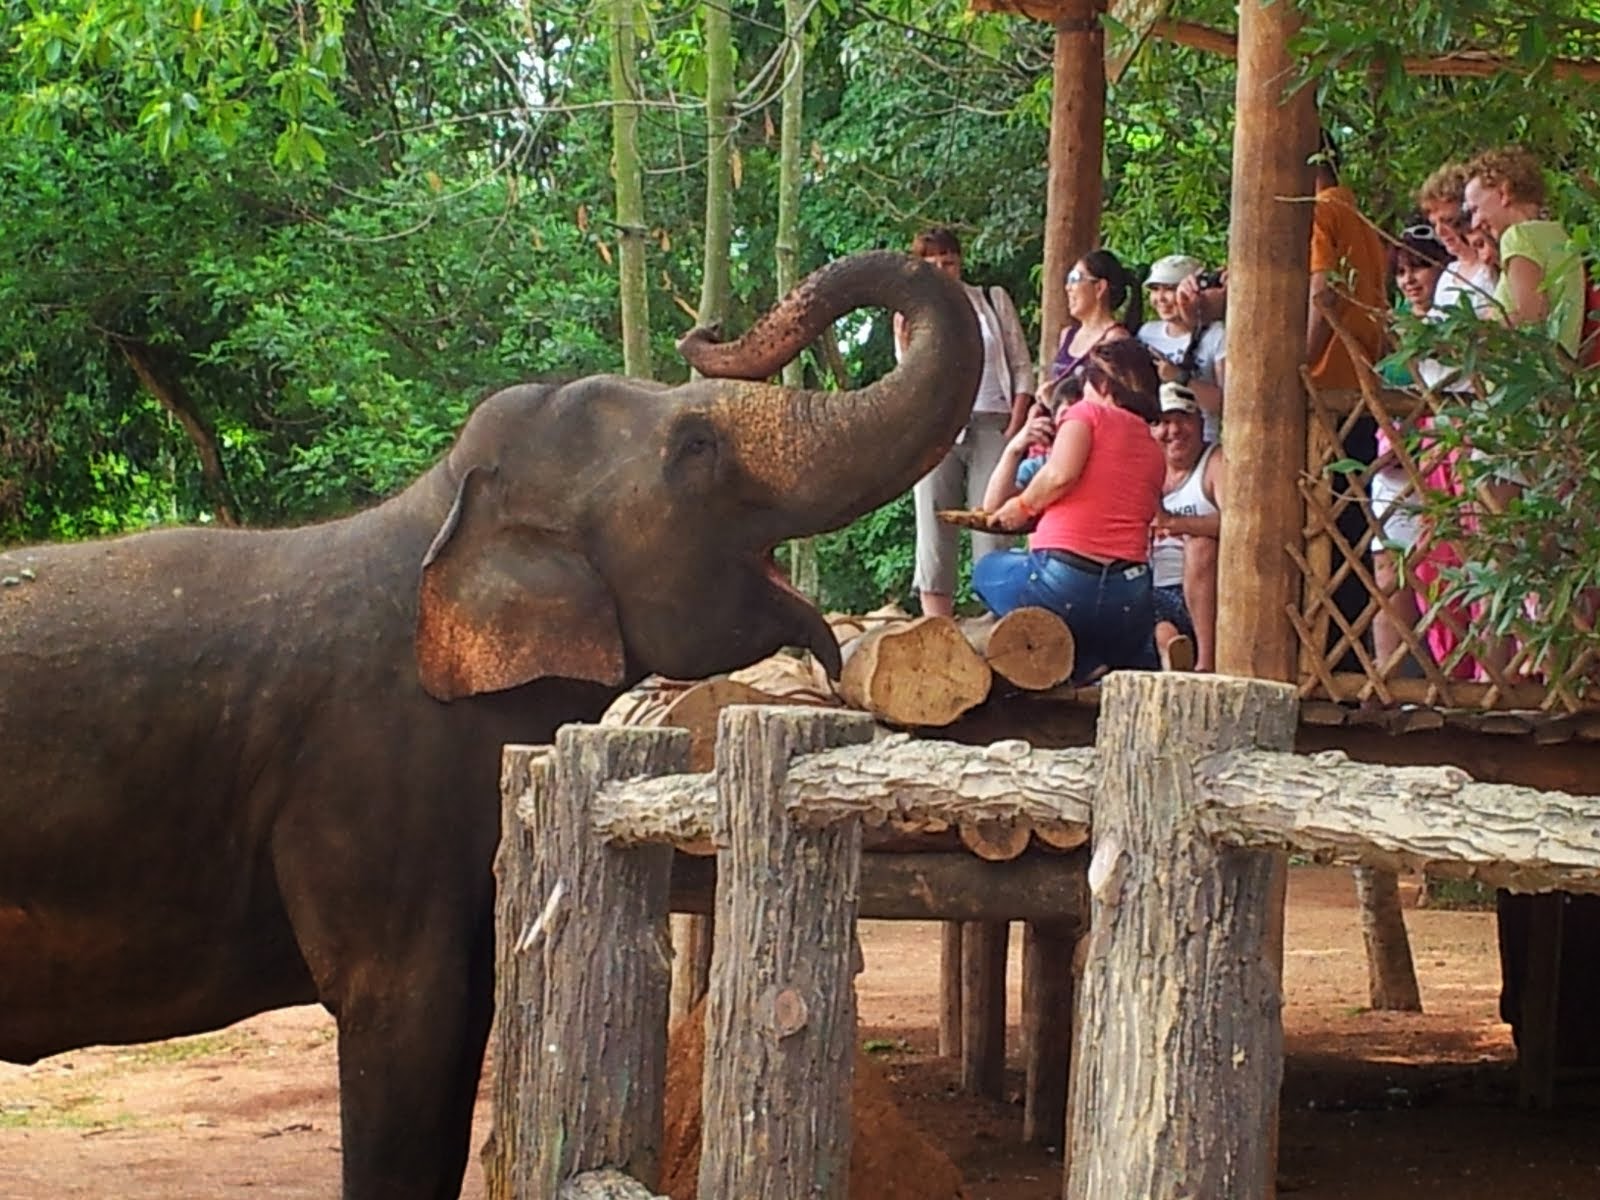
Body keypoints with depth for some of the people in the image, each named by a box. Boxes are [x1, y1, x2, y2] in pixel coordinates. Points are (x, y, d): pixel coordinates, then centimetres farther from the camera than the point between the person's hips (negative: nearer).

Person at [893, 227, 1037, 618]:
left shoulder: (993, 302, 12)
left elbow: (1022, 369, 10)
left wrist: (1015, 428, -1)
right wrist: (905, 347, -10)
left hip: (991, 426, -1)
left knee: (992, 526, -9)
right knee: (934, 527, -4)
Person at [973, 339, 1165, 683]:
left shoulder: (1090, 413, 3)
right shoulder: (1154, 452, 21)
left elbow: (1061, 474, -17)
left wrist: (1023, 506, 2)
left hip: (1063, 581, -8)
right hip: (1129, 598, 8)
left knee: (988, 569, 28)